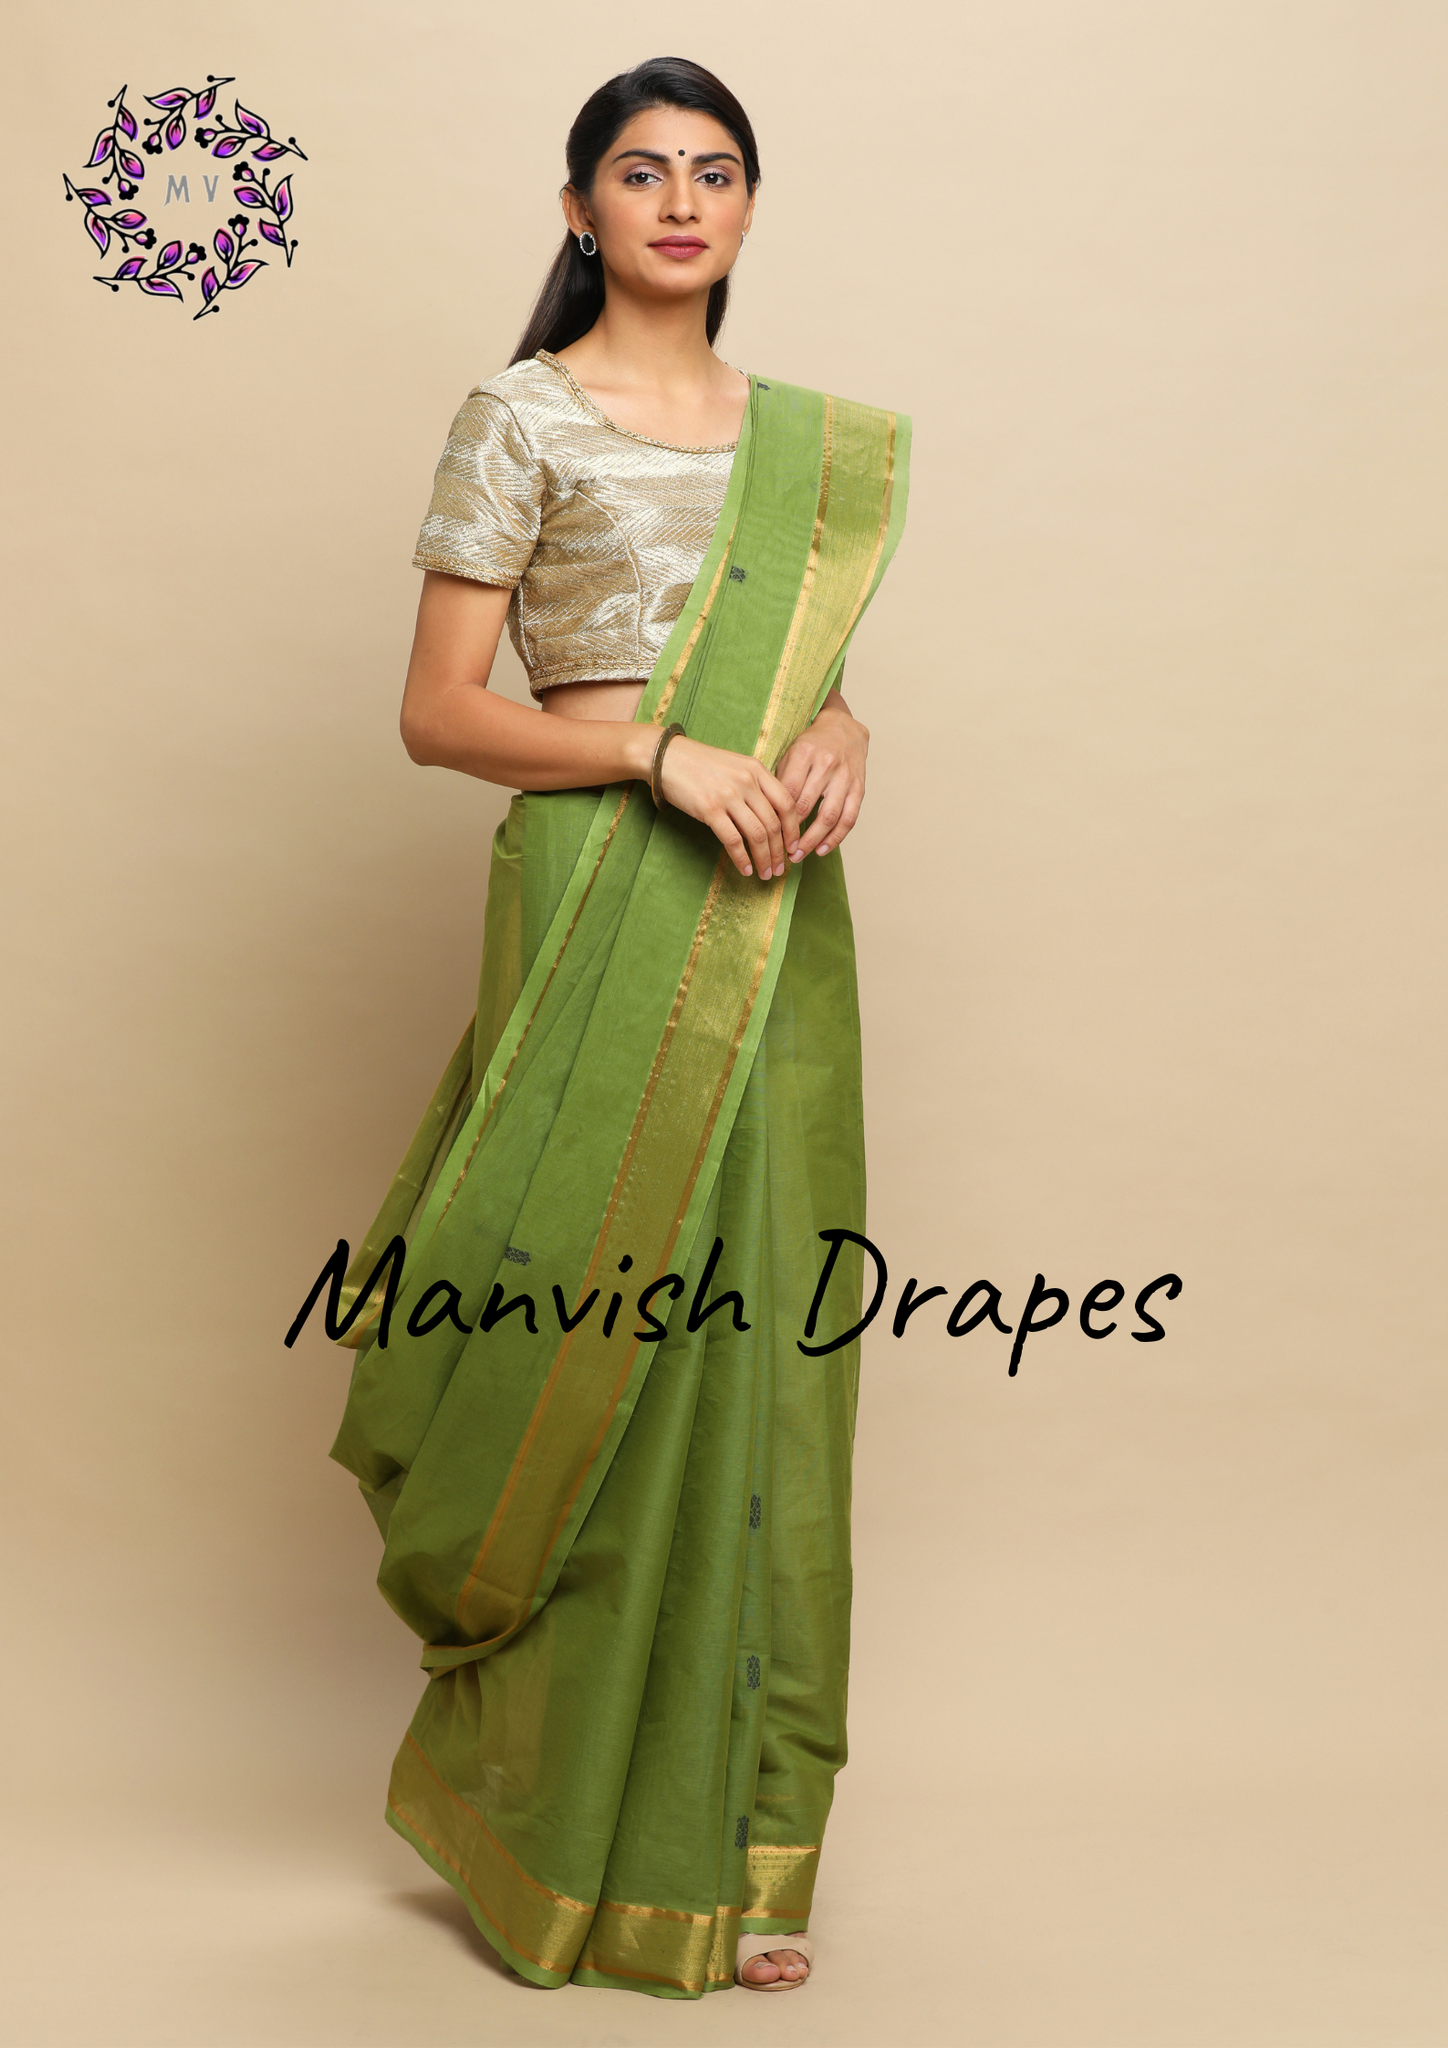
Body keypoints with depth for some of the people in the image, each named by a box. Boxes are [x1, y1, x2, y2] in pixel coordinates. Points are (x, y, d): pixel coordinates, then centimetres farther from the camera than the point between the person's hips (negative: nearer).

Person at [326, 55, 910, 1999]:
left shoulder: (807, 439, 16)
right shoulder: (523, 418, 0)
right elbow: (439, 710, -5)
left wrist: (837, 734, -1)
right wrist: (666, 758, -16)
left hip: (773, 917, 5)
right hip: (605, 902, -5)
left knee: (754, 1351, 6)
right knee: (603, 1345, -4)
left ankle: (731, 1836, 19)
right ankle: (588, 1839, 16)